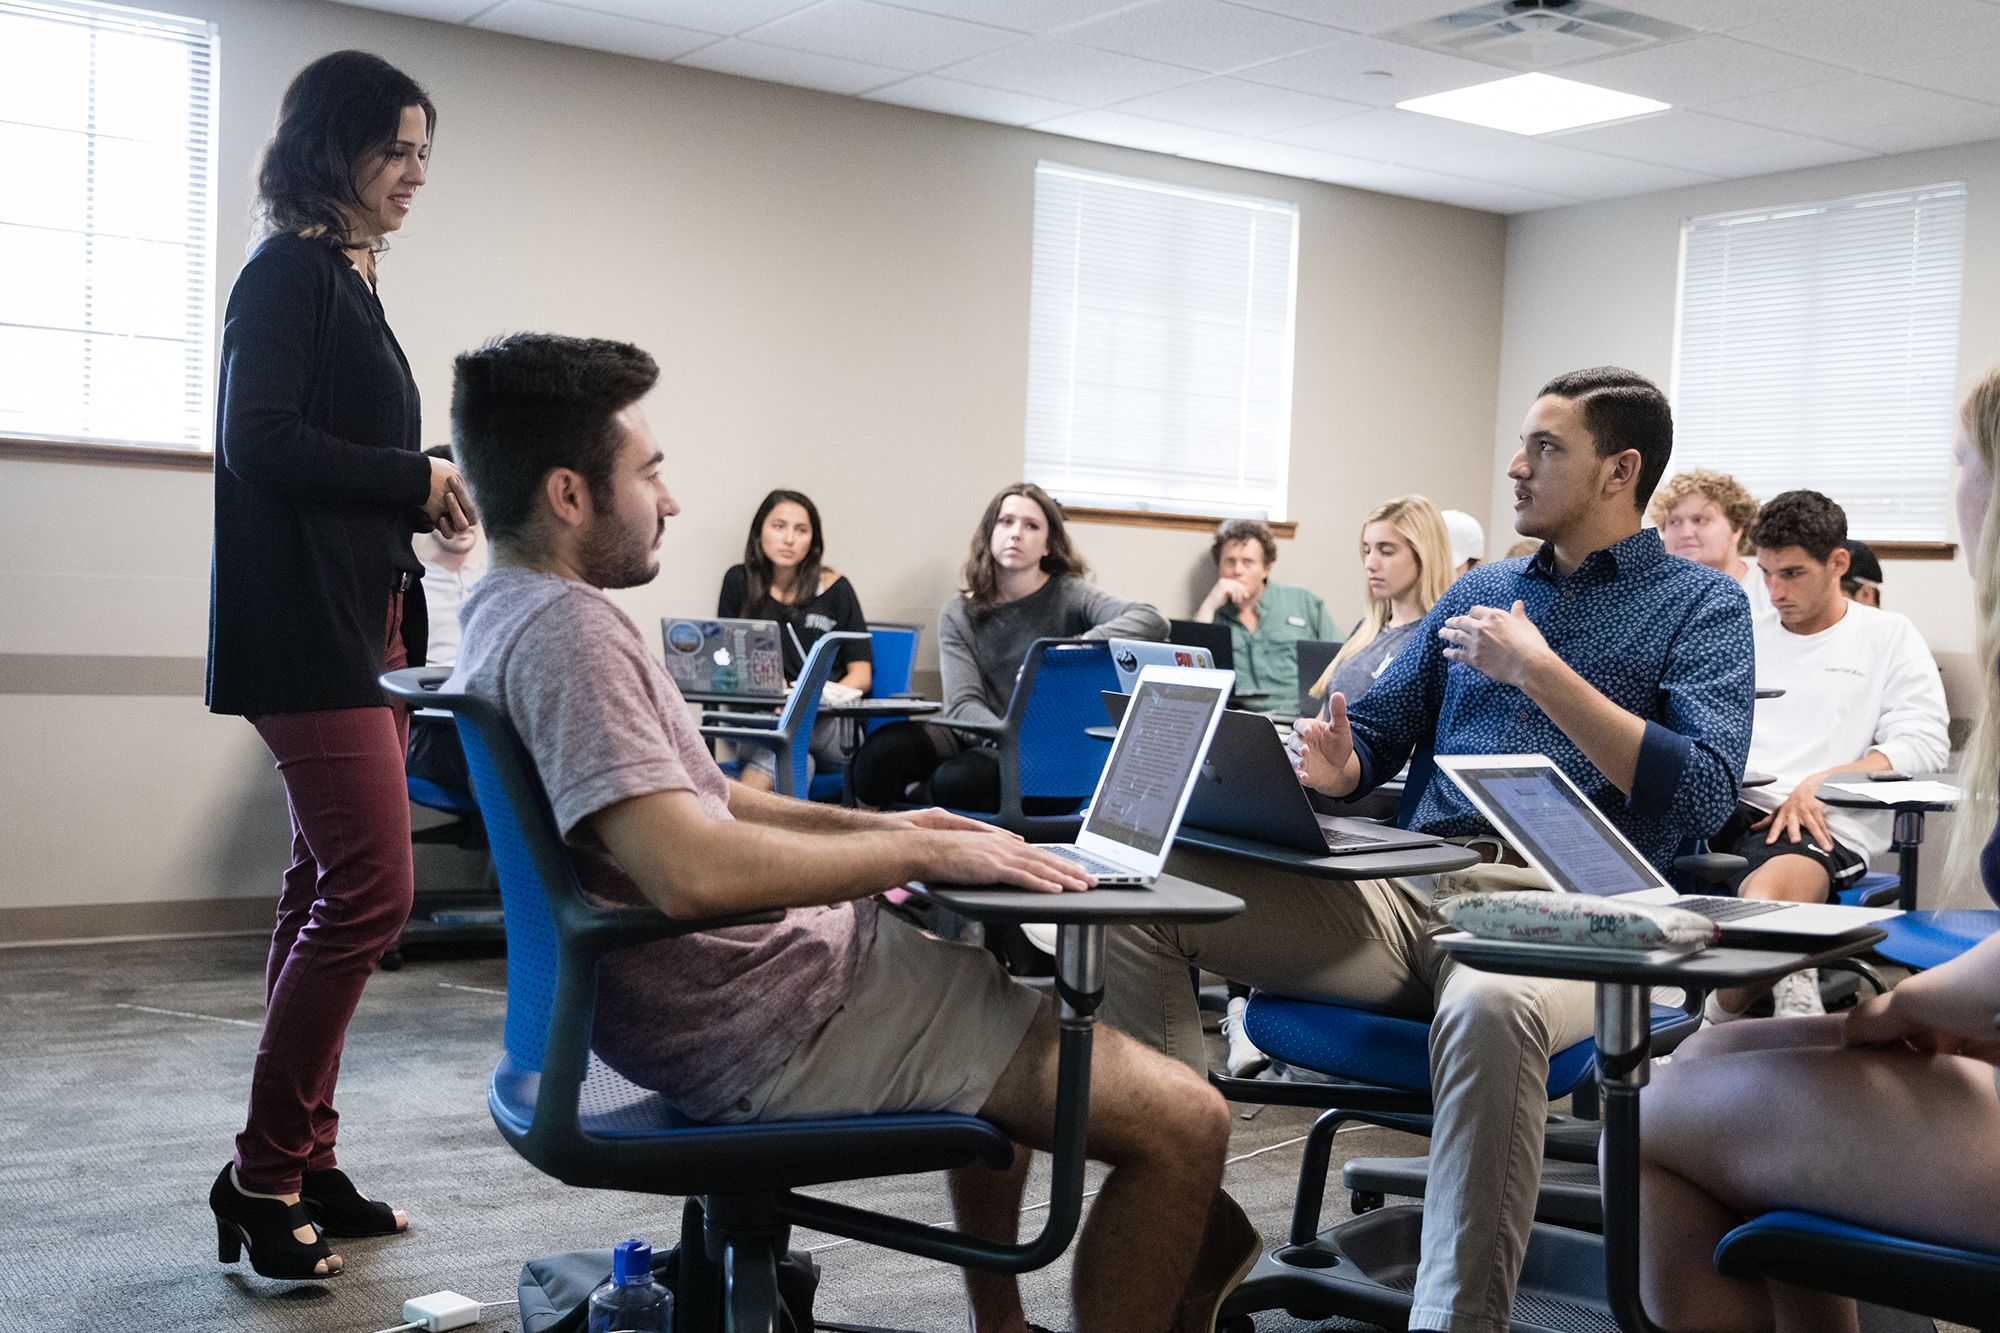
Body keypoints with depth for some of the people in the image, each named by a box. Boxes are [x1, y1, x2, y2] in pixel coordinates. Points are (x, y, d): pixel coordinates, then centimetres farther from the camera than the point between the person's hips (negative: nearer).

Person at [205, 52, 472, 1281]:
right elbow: (259, 443, -18)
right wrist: (417, 479, -13)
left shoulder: (349, 282, 19)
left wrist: (427, 503, 5)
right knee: (371, 891, -12)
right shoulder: (289, 272, -7)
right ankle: (265, 1174, -1)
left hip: (366, 626, 9)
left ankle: (306, 1165, 17)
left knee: (335, 892, 9)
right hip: (308, 632, -9)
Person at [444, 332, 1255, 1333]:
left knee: (1007, 997, 36)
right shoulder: (563, 631, -22)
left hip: (724, 983, 11)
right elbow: (691, 868, -34)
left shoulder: (508, 616, 12)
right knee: (1183, 1123, -13)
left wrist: (868, 827, 11)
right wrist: (919, 852, -22)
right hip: (767, 1032, -11)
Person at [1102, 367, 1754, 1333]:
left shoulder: (1701, 605, 8)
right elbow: (1376, 731, 22)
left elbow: (1704, 795, -8)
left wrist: (1541, 672, -10)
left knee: (1490, 1008, -43)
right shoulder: (1480, 592, 23)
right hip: (1407, 889, 6)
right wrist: (1333, 765, -3)